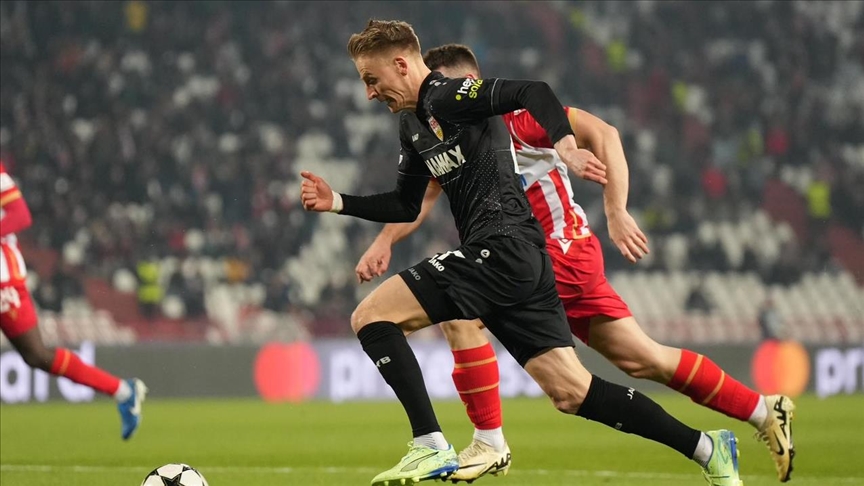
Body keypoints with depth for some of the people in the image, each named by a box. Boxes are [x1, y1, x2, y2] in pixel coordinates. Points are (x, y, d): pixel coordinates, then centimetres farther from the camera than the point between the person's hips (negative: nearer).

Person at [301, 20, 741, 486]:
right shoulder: (413, 124, 21)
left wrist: (565, 146, -37)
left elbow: (534, 92, -21)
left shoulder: (446, 97, -8)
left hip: (502, 250, -10)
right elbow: (405, 206, 30)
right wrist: (337, 201, 21)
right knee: (572, 393, 7)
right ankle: (707, 448, 9)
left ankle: (431, 448, -17)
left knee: (370, 316, -11)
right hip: (522, 265, 10)